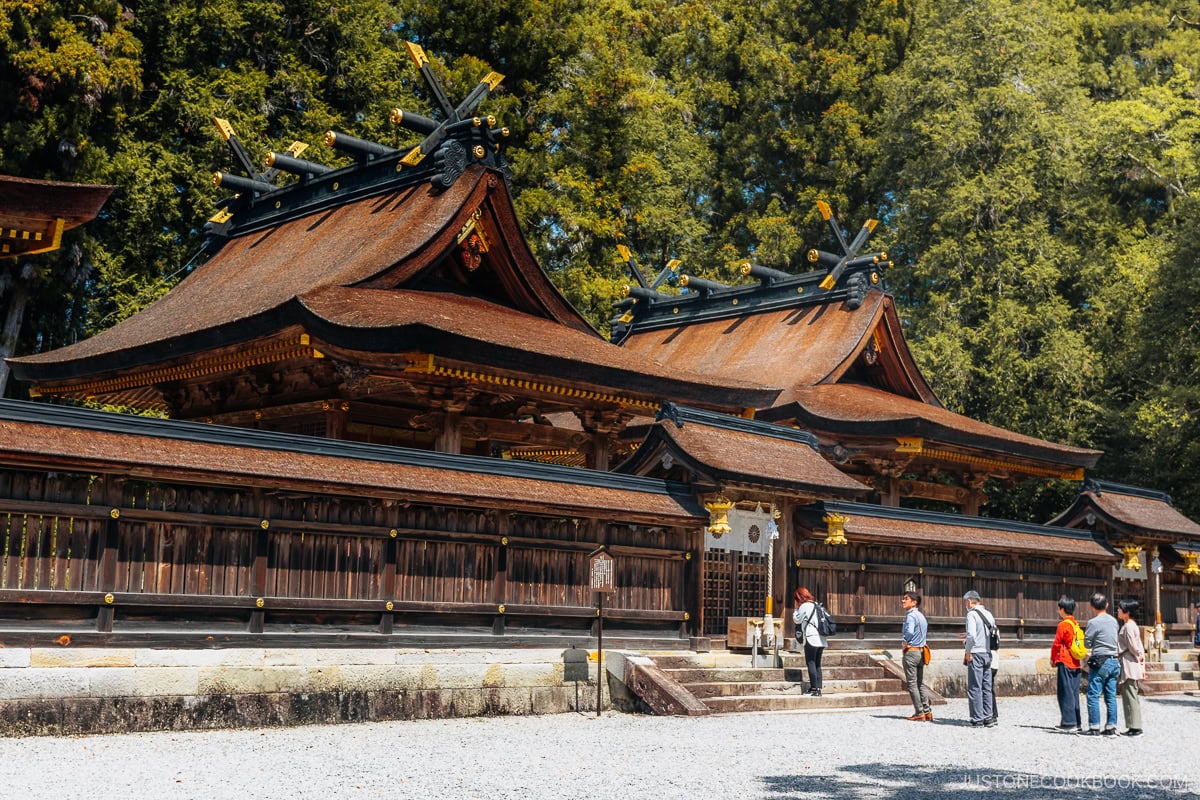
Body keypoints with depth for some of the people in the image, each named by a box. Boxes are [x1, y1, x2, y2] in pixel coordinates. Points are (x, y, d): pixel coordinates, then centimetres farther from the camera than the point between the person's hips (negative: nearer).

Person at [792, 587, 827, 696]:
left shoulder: (804, 606, -7)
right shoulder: (816, 605, 16)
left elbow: (797, 619, 2)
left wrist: (796, 608, 10)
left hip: (811, 639, -8)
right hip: (821, 639, 8)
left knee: (810, 663, -5)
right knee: (817, 664, 10)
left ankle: (814, 688, -11)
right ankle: (819, 687, 8)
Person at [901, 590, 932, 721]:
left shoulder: (911, 616, -15)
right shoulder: (921, 616, 14)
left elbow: (909, 632, -31)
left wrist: (905, 643, -15)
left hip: (911, 651, -9)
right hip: (921, 651, 9)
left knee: (912, 683, -3)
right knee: (921, 683, 13)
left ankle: (919, 713, -2)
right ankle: (927, 712, 13)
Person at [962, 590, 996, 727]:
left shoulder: (972, 614, -9)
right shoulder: (988, 614, 13)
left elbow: (971, 635, -20)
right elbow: (993, 633, 15)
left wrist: (968, 652, -10)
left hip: (976, 654, -7)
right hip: (988, 654, 7)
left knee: (975, 688, -3)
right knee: (987, 687, 11)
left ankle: (978, 719, -3)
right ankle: (988, 717, 12)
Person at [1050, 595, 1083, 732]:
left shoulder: (1063, 625, -11)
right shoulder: (1076, 625, 12)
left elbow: (1056, 644, -8)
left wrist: (1053, 658, 7)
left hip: (1065, 663, -8)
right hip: (1076, 664, 8)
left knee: (1066, 693, -5)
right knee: (1074, 693, 11)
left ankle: (1069, 722, -8)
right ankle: (1077, 723, 14)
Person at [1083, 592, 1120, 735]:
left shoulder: (1093, 622, -12)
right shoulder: (1113, 621, 8)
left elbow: (1087, 643, -6)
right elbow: (1115, 640, 12)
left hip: (1099, 662, -6)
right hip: (1113, 661, 6)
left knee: (1093, 695, -2)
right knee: (1111, 696, 8)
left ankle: (1094, 727, -4)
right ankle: (1111, 727, 9)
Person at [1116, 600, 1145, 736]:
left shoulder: (1128, 626, -14)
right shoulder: (1132, 625, 16)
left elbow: (1133, 647, -17)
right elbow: (1140, 648, 17)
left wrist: (1139, 657, 1)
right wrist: (1143, 664, 16)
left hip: (1128, 664, -10)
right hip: (1129, 666, 10)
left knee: (1130, 696, -7)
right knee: (1131, 696, 12)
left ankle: (1135, 727, -5)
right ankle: (1135, 726, 15)